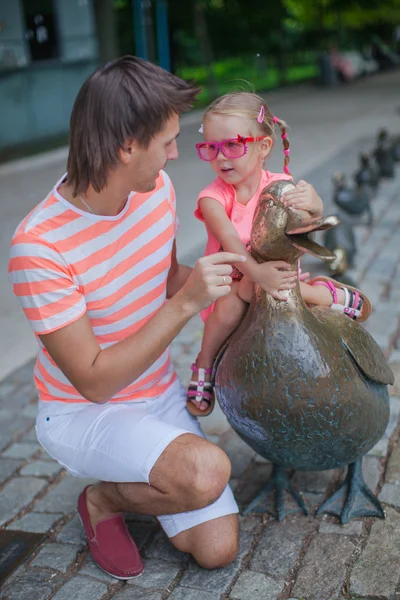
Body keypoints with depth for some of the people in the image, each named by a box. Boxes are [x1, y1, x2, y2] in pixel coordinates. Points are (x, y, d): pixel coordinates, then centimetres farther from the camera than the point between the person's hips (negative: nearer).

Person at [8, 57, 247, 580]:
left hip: (160, 396, 6)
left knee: (217, 549, -2)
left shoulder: (157, 188, -8)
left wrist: (211, 275, -10)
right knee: (206, 471, -32)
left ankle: (132, 480, 25)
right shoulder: (38, 246, -29)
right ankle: (103, 500, 0)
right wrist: (185, 303, -31)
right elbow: (93, 381, -26)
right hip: (81, 413, -6)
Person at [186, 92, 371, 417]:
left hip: (278, 273, 1)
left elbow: (312, 214, -27)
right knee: (231, 304, -36)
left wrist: (312, 203, -54)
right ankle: (204, 366, -16)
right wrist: (255, 272, -55)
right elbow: (229, 240, -34)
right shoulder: (213, 198, -16)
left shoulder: (279, 184, -9)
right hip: (230, 282, -1)